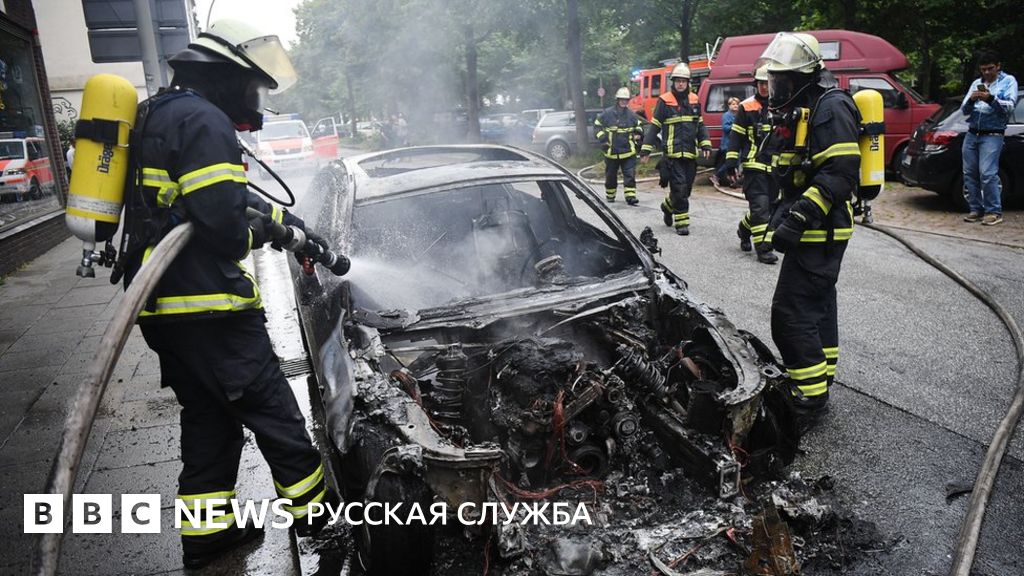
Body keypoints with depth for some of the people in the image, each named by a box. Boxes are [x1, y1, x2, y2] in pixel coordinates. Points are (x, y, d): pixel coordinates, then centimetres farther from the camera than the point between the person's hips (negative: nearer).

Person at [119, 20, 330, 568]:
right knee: (273, 412, 2)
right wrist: (257, 233, -2)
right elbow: (222, 221, -22)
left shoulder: (160, 116, 20)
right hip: (208, 307, -10)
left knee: (207, 418, 18)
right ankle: (314, 512, 17)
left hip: (163, 310, 10)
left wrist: (278, 217, 22)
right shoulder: (204, 122, -14)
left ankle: (205, 531, 26)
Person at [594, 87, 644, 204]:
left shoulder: (631, 114, 6)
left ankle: (630, 196, -8)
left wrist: (638, 131, 0)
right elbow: (597, 126, 4)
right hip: (611, 152, -1)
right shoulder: (607, 114, -2)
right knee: (611, 176, 11)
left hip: (628, 152, 1)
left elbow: (639, 125, 22)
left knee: (630, 175, -7)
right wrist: (602, 138, -8)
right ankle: (610, 195, 28)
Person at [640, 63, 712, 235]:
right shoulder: (664, 101, -2)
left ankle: (668, 206, 35)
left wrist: (705, 144, 7)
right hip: (673, 152, -5)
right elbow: (654, 126, -1)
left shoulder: (694, 100, 12)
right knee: (679, 187, -9)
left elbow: (700, 124, 18)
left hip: (690, 152, 5)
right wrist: (646, 149, -4)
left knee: (686, 188, 9)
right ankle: (681, 222, 1)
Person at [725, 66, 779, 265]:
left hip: (775, 166, 5)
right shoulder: (747, 107, 0)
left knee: (768, 205, 12)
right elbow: (736, 136, 0)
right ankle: (763, 249, -6)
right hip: (754, 165, -5)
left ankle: (744, 229, 36)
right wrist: (730, 163, -7)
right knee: (760, 205, -10)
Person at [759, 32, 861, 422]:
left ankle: (810, 400, -3)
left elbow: (841, 172, -25)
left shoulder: (831, 106, -16)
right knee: (819, 304, 18)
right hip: (814, 231, 11)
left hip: (820, 232, -11)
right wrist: (786, 214, 21)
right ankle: (820, 379, 32)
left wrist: (799, 218, -29)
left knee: (792, 313, -11)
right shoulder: (801, 109, 17)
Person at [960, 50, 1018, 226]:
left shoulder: (1008, 81, 6)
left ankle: (994, 212, -10)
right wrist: (971, 100, -7)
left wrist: (991, 99, -22)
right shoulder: (976, 83, 19)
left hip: (992, 135, -5)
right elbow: (964, 110, 14)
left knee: (987, 173, -15)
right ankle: (976, 209, 9)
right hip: (971, 134, 5)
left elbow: (1010, 106, -7)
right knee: (970, 173, 2)